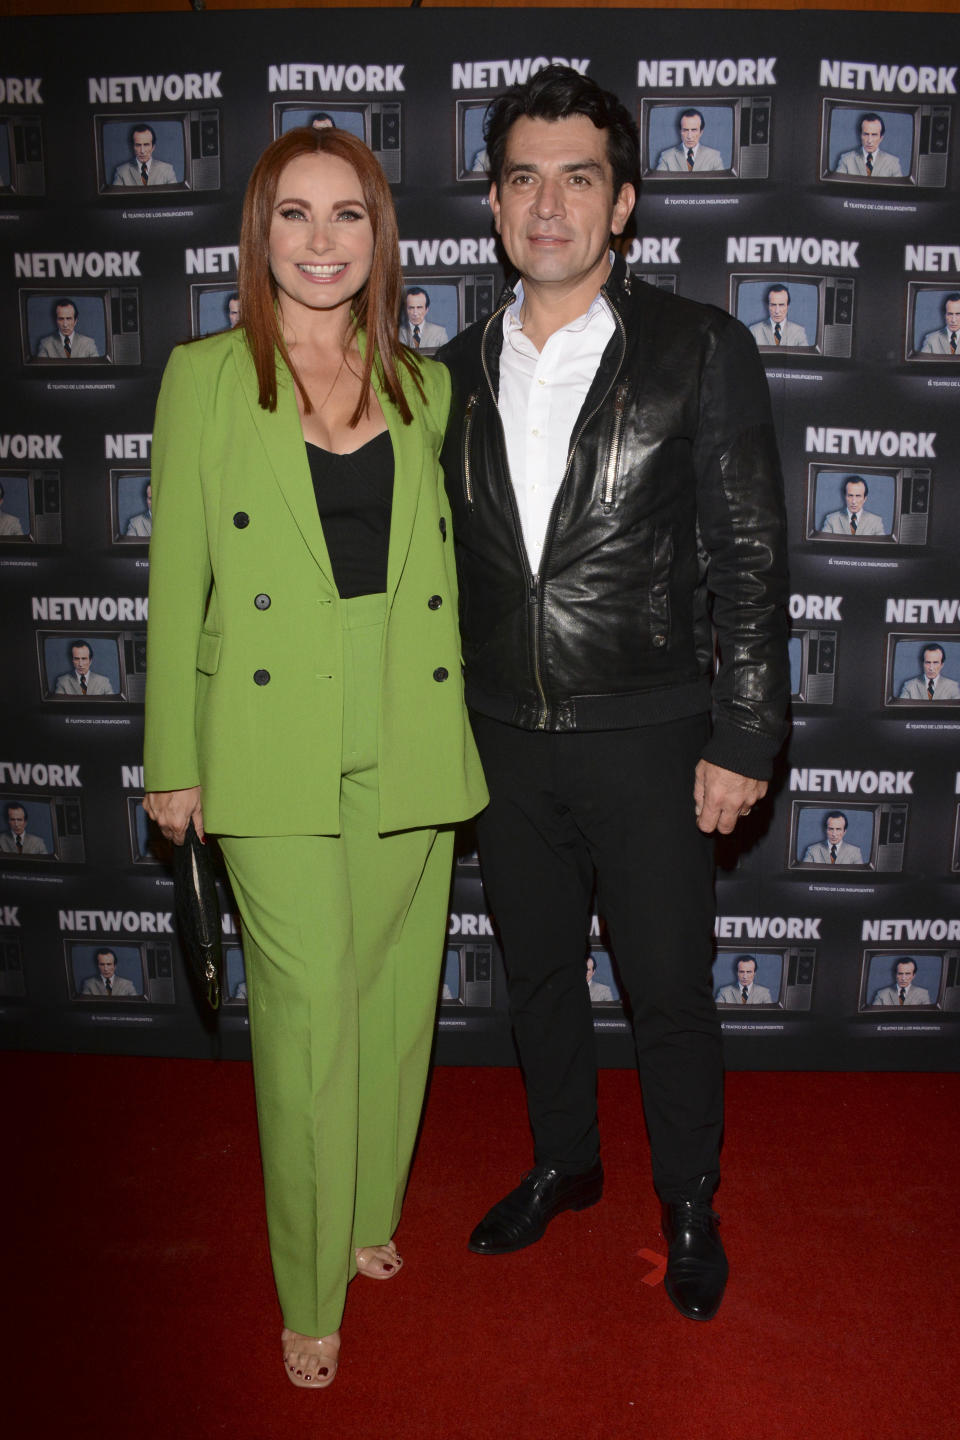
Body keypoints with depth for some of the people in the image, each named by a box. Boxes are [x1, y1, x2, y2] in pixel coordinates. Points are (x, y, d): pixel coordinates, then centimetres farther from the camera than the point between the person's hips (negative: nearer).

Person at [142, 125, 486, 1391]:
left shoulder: (425, 386, 10)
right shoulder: (205, 376, 2)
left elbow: (447, 564, 13)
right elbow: (177, 580, 1)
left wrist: (463, 729, 7)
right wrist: (174, 762, 0)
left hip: (412, 744, 3)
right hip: (278, 753, -3)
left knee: (395, 998, 14)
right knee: (307, 1014, 1)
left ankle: (369, 1215, 38)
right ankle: (311, 1291, 22)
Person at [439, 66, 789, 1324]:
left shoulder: (702, 351, -6)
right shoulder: (459, 369, 6)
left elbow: (750, 561, -7)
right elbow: (444, 563, 10)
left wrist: (743, 741, -10)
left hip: (646, 741, -3)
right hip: (503, 741, 4)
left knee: (671, 996, 9)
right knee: (538, 974, 19)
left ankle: (690, 1204, 34)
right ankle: (563, 1164, 42)